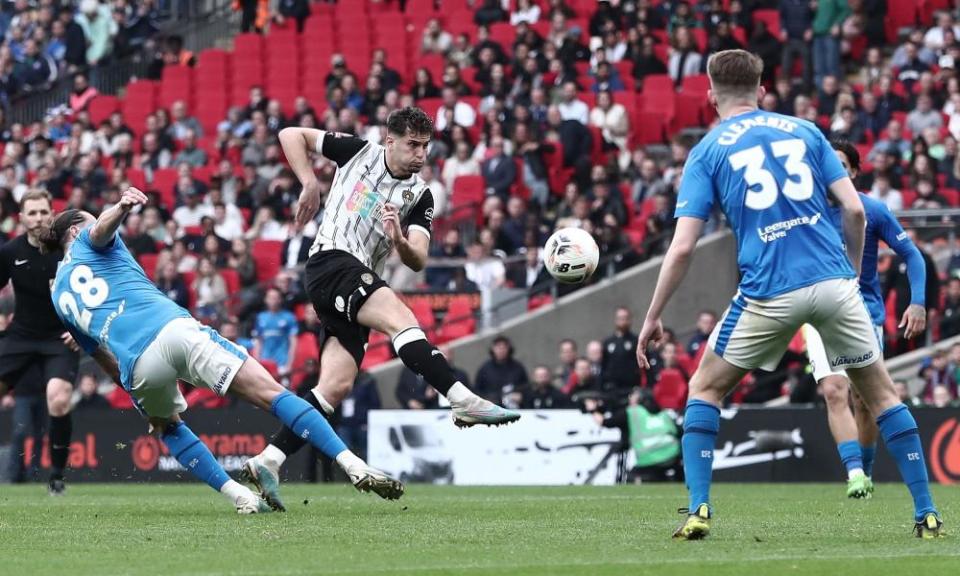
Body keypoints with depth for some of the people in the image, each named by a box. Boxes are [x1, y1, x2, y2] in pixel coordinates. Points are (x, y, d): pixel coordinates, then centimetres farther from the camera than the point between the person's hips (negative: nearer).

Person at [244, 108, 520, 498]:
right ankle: (463, 402, -44)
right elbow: (291, 135, 9)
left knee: (336, 386, -6)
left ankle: (268, 461, -3)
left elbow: (418, 262, -2)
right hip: (331, 261, -6)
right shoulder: (358, 152, 3)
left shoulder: (420, 197, 9)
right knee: (401, 319, -28)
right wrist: (310, 184, -3)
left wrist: (400, 242, -24)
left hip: (360, 284, 6)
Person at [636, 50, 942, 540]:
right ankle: (927, 514, 9)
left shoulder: (707, 152, 7)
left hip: (768, 292, -2)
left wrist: (653, 317, 7)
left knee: (705, 389, 17)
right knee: (880, 393, 15)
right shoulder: (804, 131, 13)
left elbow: (682, 248, -1)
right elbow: (854, 209, 5)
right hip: (834, 283, 2)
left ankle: (698, 511, 3)